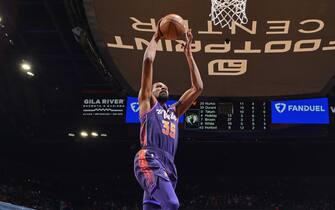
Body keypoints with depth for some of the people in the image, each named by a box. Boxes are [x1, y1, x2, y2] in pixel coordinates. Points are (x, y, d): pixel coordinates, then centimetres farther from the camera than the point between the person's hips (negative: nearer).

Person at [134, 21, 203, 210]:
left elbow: (198, 88, 30)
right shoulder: (147, 102, 17)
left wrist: (188, 53, 31)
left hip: (168, 165, 7)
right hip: (149, 161, -7)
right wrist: (156, 38, 22)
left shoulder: (174, 111, 32)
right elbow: (148, 60, 9)